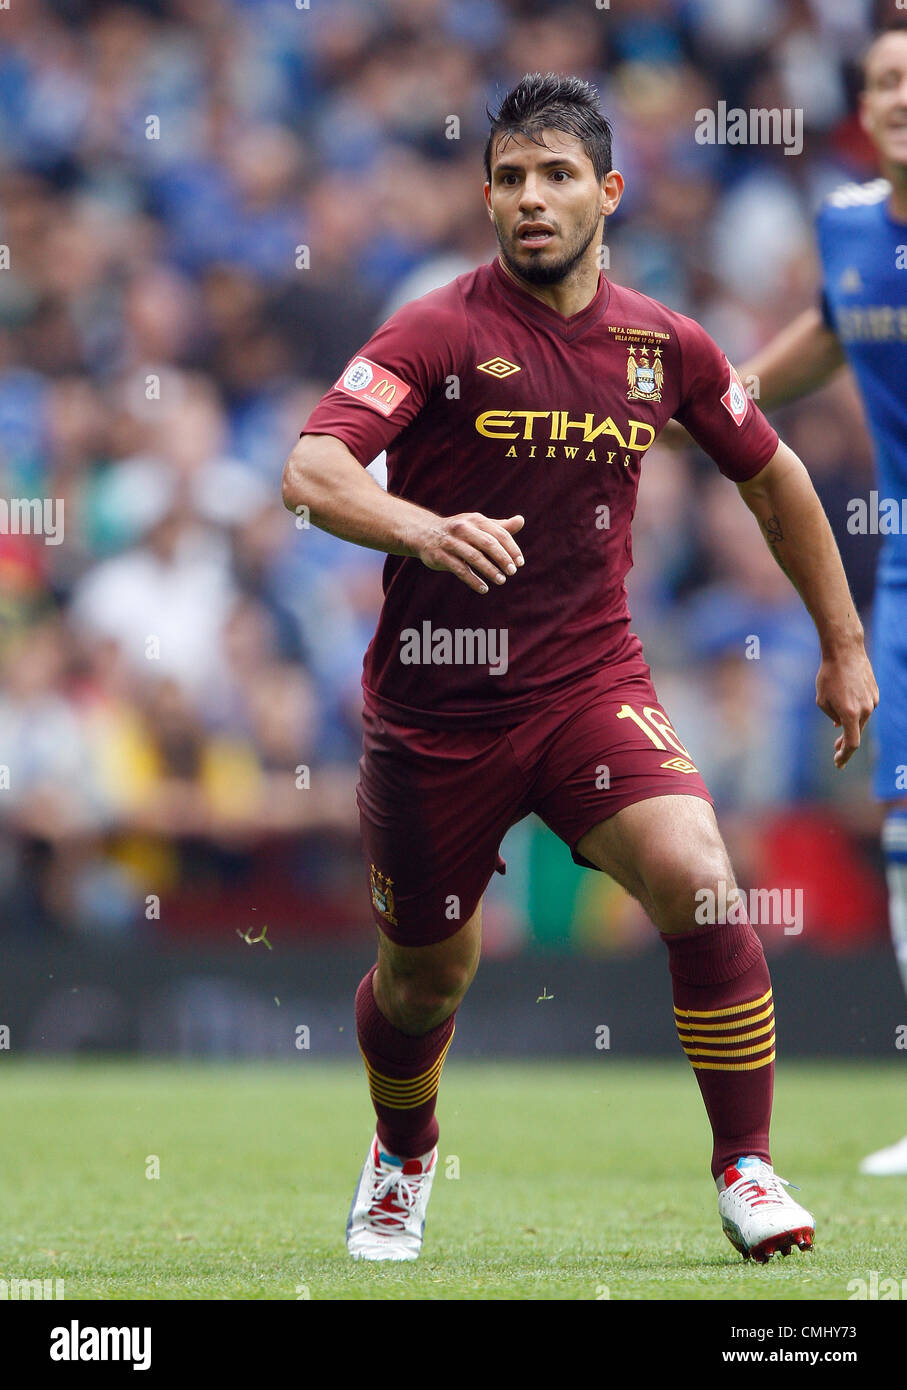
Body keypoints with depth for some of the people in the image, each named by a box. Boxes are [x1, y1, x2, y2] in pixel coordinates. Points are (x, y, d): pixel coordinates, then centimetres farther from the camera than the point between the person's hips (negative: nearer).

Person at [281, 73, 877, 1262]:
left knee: (700, 883, -23)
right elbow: (311, 470, -25)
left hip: (593, 688, 2)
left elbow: (773, 477, 17)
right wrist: (425, 530, -44)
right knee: (425, 976, 12)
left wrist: (843, 645, 19)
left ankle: (746, 1171, -9)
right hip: (437, 705, -2)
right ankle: (403, 1160, 44)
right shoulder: (442, 332, -12)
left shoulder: (663, 345, 1)